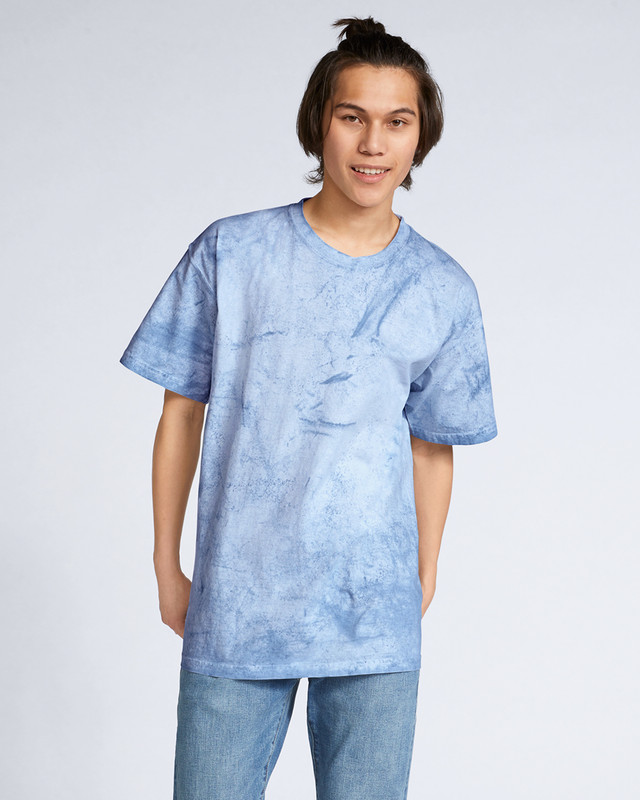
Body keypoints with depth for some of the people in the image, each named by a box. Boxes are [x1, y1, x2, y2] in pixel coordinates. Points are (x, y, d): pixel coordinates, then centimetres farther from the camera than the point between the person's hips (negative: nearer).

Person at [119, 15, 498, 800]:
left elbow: (432, 446, 11)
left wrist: (425, 580, 12)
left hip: (376, 621, 1)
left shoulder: (443, 291, 3)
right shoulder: (230, 252, -1)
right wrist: (167, 568, 5)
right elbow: (182, 412, 4)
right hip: (234, 611, -1)